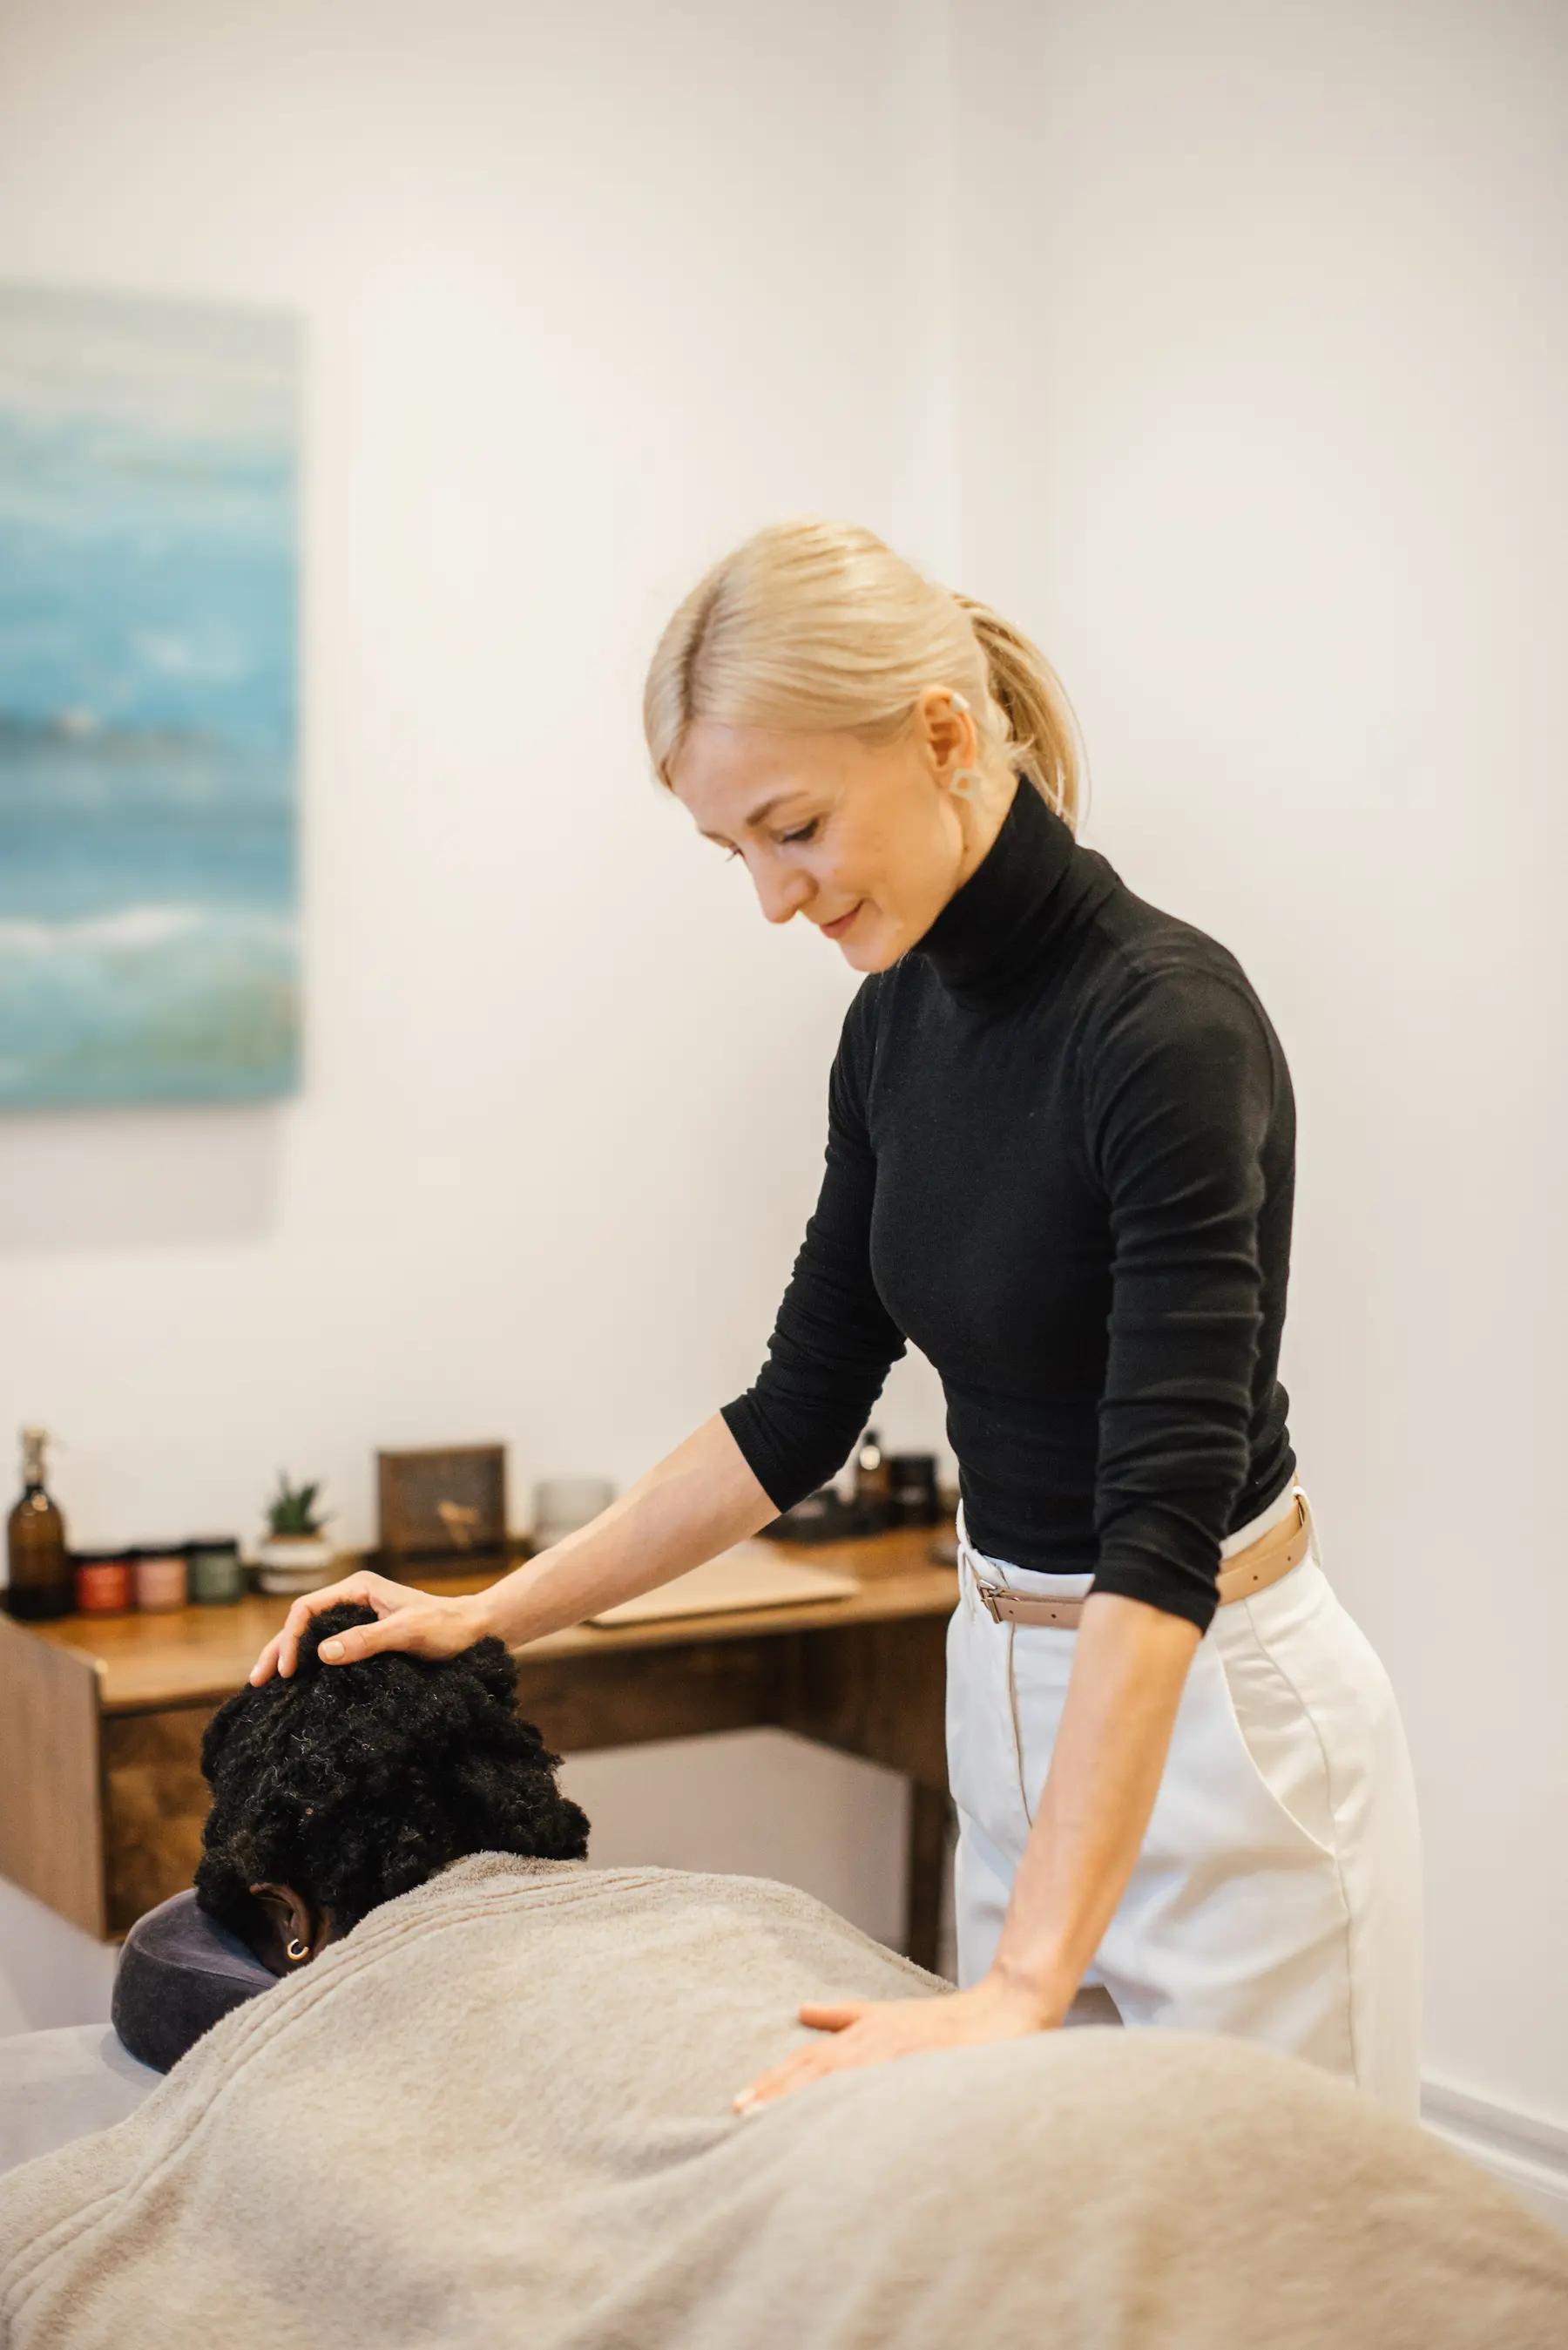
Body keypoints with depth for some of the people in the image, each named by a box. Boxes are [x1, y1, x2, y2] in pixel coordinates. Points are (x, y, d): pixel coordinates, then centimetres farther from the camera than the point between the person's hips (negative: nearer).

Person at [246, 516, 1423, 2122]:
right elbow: (802, 1408, 9)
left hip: (1217, 1714, -7)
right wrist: (494, 1613, 5)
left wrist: (1022, 1988, -37)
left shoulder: (1170, 1023, -24)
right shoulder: (897, 1021, 1)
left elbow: (1165, 1523, -31)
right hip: (1022, 1705, 8)